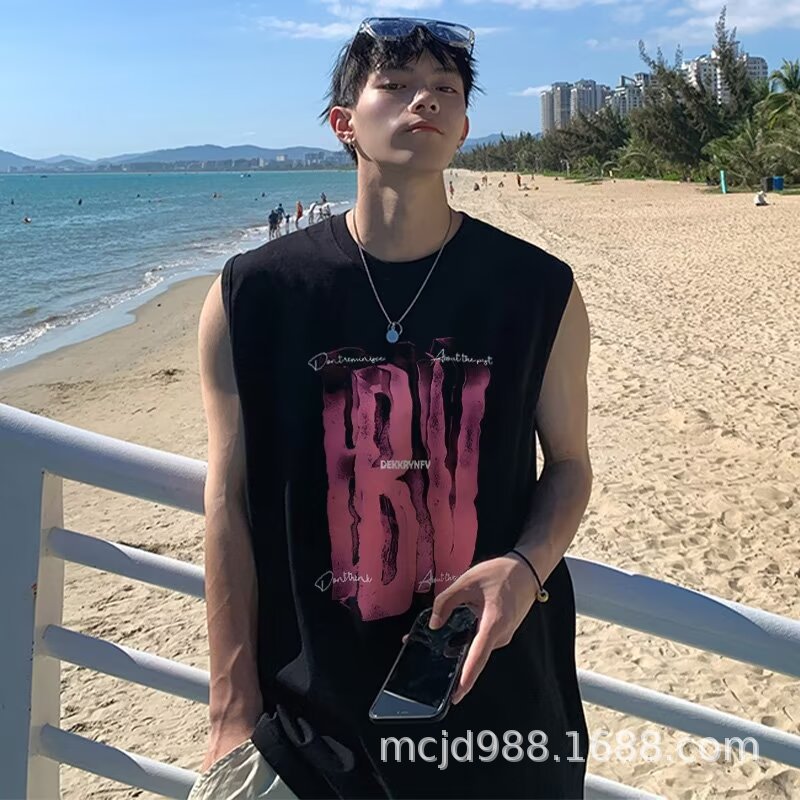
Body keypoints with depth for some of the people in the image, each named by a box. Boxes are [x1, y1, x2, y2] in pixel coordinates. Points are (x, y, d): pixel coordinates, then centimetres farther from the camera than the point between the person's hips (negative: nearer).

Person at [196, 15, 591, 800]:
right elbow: (231, 505, -5)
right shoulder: (252, 295, -8)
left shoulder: (539, 290, -6)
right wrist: (234, 713, -4)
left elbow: (568, 463, 5)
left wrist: (527, 567, -16)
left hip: (497, 677, 2)